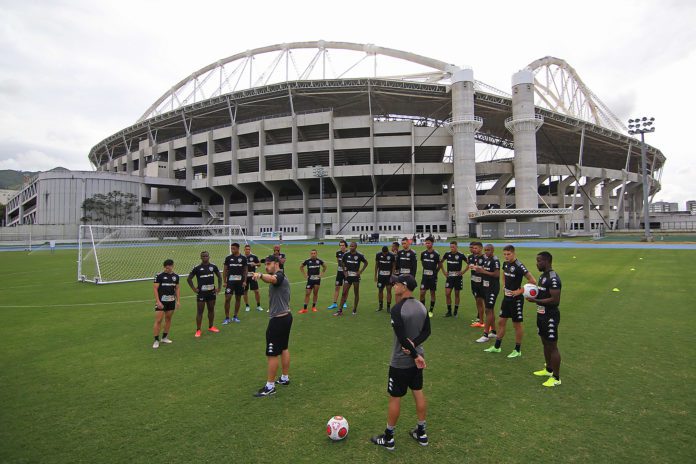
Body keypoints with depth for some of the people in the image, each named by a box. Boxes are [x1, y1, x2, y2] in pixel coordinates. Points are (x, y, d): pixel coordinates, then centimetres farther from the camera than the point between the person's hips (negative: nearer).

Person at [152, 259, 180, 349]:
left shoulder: (176, 276, 6)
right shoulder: (159, 276, -8)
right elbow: (155, 288, -9)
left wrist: (177, 301, 7)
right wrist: (158, 301, -15)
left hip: (171, 301, 5)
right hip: (161, 301, -5)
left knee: (168, 319, 11)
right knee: (158, 320, -7)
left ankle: (165, 337, 24)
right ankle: (156, 340, 2)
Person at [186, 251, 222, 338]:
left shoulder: (213, 266, 2)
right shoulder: (197, 268, -6)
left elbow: (219, 277, 14)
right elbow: (189, 279, -1)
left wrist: (219, 287, 6)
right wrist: (194, 289, -7)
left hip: (211, 292, 3)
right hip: (201, 293, -3)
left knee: (211, 309, 13)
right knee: (200, 311, -1)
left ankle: (211, 327, 27)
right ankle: (198, 330, 6)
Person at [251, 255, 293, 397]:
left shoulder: (279, 276, -18)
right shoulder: (281, 277, 16)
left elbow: (271, 279, -43)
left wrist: (260, 275, -63)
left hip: (278, 320, -11)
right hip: (286, 316, 11)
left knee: (272, 354, -2)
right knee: (284, 349, 19)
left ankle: (270, 387, 6)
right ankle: (285, 378, 31)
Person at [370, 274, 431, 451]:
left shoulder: (397, 309, -23)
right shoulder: (421, 306, 0)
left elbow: (402, 338, -24)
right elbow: (427, 331, 3)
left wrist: (415, 355, -14)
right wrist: (414, 345, -11)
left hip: (401, 362, -7)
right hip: (416, 357, 7)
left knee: (395, 398, 6)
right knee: (418, 393, 18)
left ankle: (388, 438, 21)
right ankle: (421, 433, 32)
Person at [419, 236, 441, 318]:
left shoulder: (436, 254, -9)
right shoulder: (423, 253, 2)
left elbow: (439, 265, 2)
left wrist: (435, 272, 5)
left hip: (432, 277, -3)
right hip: (425, 276, 3)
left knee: (432, 293, 7)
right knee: (422, 293, -2)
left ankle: (431, 311, 18)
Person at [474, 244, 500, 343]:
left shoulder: (495, 260, -15)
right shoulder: (485, 259, 11)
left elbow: (497, 274, -22)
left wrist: (484, 271, -21)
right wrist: (480, 270, 0)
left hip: (493, 288, -9)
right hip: (486, 287, 9)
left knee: (488, 310, -7)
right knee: (490, 310, 15)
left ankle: (485, 335, -4)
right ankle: (493, 332, 27)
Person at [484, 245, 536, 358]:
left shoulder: (519, 266, -20)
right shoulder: (505, 264, 3)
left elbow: (533, 281, -22)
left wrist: (520, 291, -19)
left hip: (516, 299, -8)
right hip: (506, 297, 8)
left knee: (517, 324, 6)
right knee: (501, 322, 13)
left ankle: (517, 350, 20)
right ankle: (496, 347, 25)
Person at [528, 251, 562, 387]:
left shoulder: (553, 279, -22)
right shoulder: (543, 276, 10)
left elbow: (555, 300, -26)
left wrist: (536, 301, -22)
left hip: (550, 317, -10)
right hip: (541, 315, 10)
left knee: (552, 346, 0)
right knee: (545, 344, 20)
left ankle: (556, 378, 11)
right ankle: (548, 369, 36)